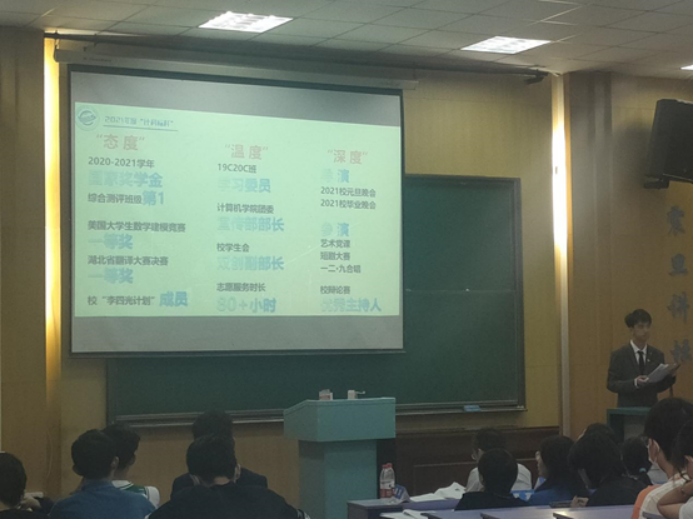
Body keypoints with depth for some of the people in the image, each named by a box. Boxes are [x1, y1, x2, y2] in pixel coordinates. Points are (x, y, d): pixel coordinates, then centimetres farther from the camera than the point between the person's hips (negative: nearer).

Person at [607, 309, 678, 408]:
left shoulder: (657, 355, 6)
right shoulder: (619, 355, -3)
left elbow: (659, 387, 9)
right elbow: (611, 384, -7)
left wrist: (670, 376, -10)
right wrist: (634, 383, -21)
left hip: (651, 408, 3)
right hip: (628, 409, -3)